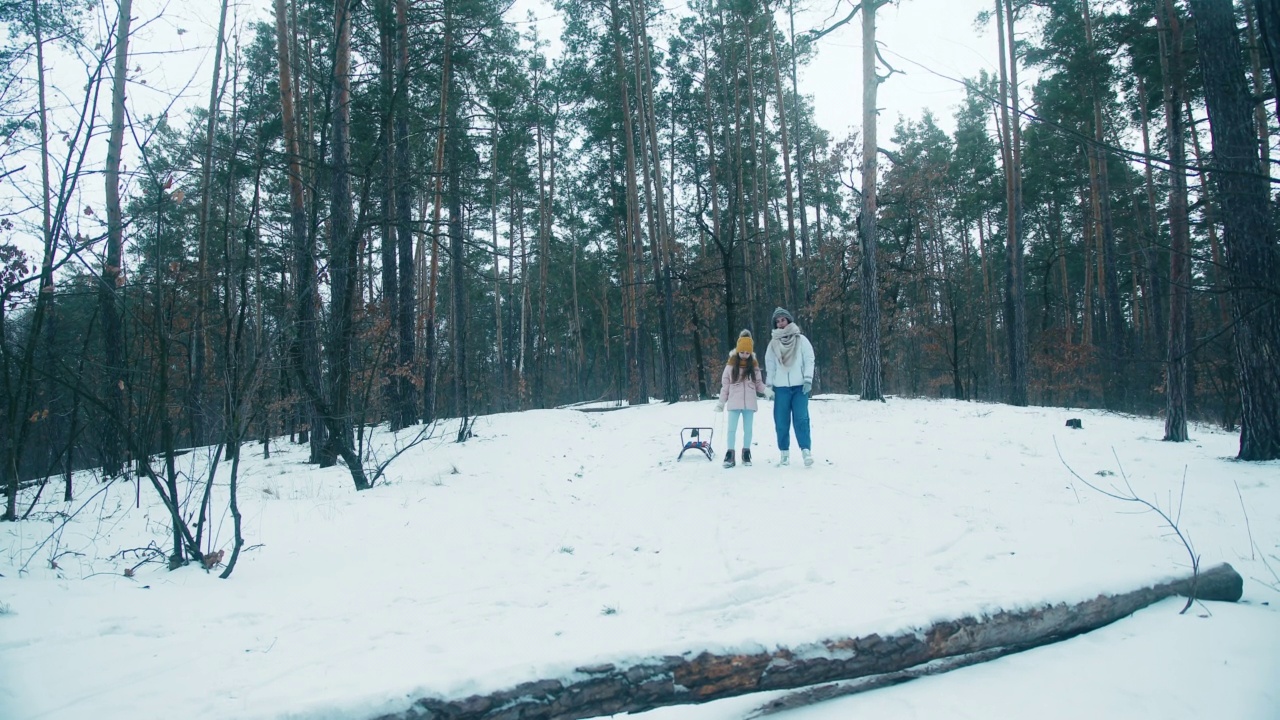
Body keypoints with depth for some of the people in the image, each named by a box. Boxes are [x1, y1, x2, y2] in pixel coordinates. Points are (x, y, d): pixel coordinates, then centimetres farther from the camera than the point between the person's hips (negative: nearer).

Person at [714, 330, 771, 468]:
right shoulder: (731, 364, -1)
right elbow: (725, 384, 2)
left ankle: (746, 454, 19)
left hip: (749, 403, 2)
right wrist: (721, 402, 1)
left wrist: (766, 390, -14)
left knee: (748, 429, 9)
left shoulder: (754, 364, 3)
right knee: (732, 429, 0)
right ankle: (730, 455, 5)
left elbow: (758, 383, 6)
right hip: (734, 403, -1)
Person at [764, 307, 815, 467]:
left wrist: (808, 380, -8)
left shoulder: (801, 340, 6)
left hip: (799, 386, -2)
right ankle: (784, 452, 7)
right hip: (781, 387, 2)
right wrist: (770, 386, 4)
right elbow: (769, 366, 12)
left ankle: (806, 450, -9)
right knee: (781, 422, 0)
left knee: (801, 419, -10)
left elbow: (809, 360, 2)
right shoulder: (773, 344, 12)